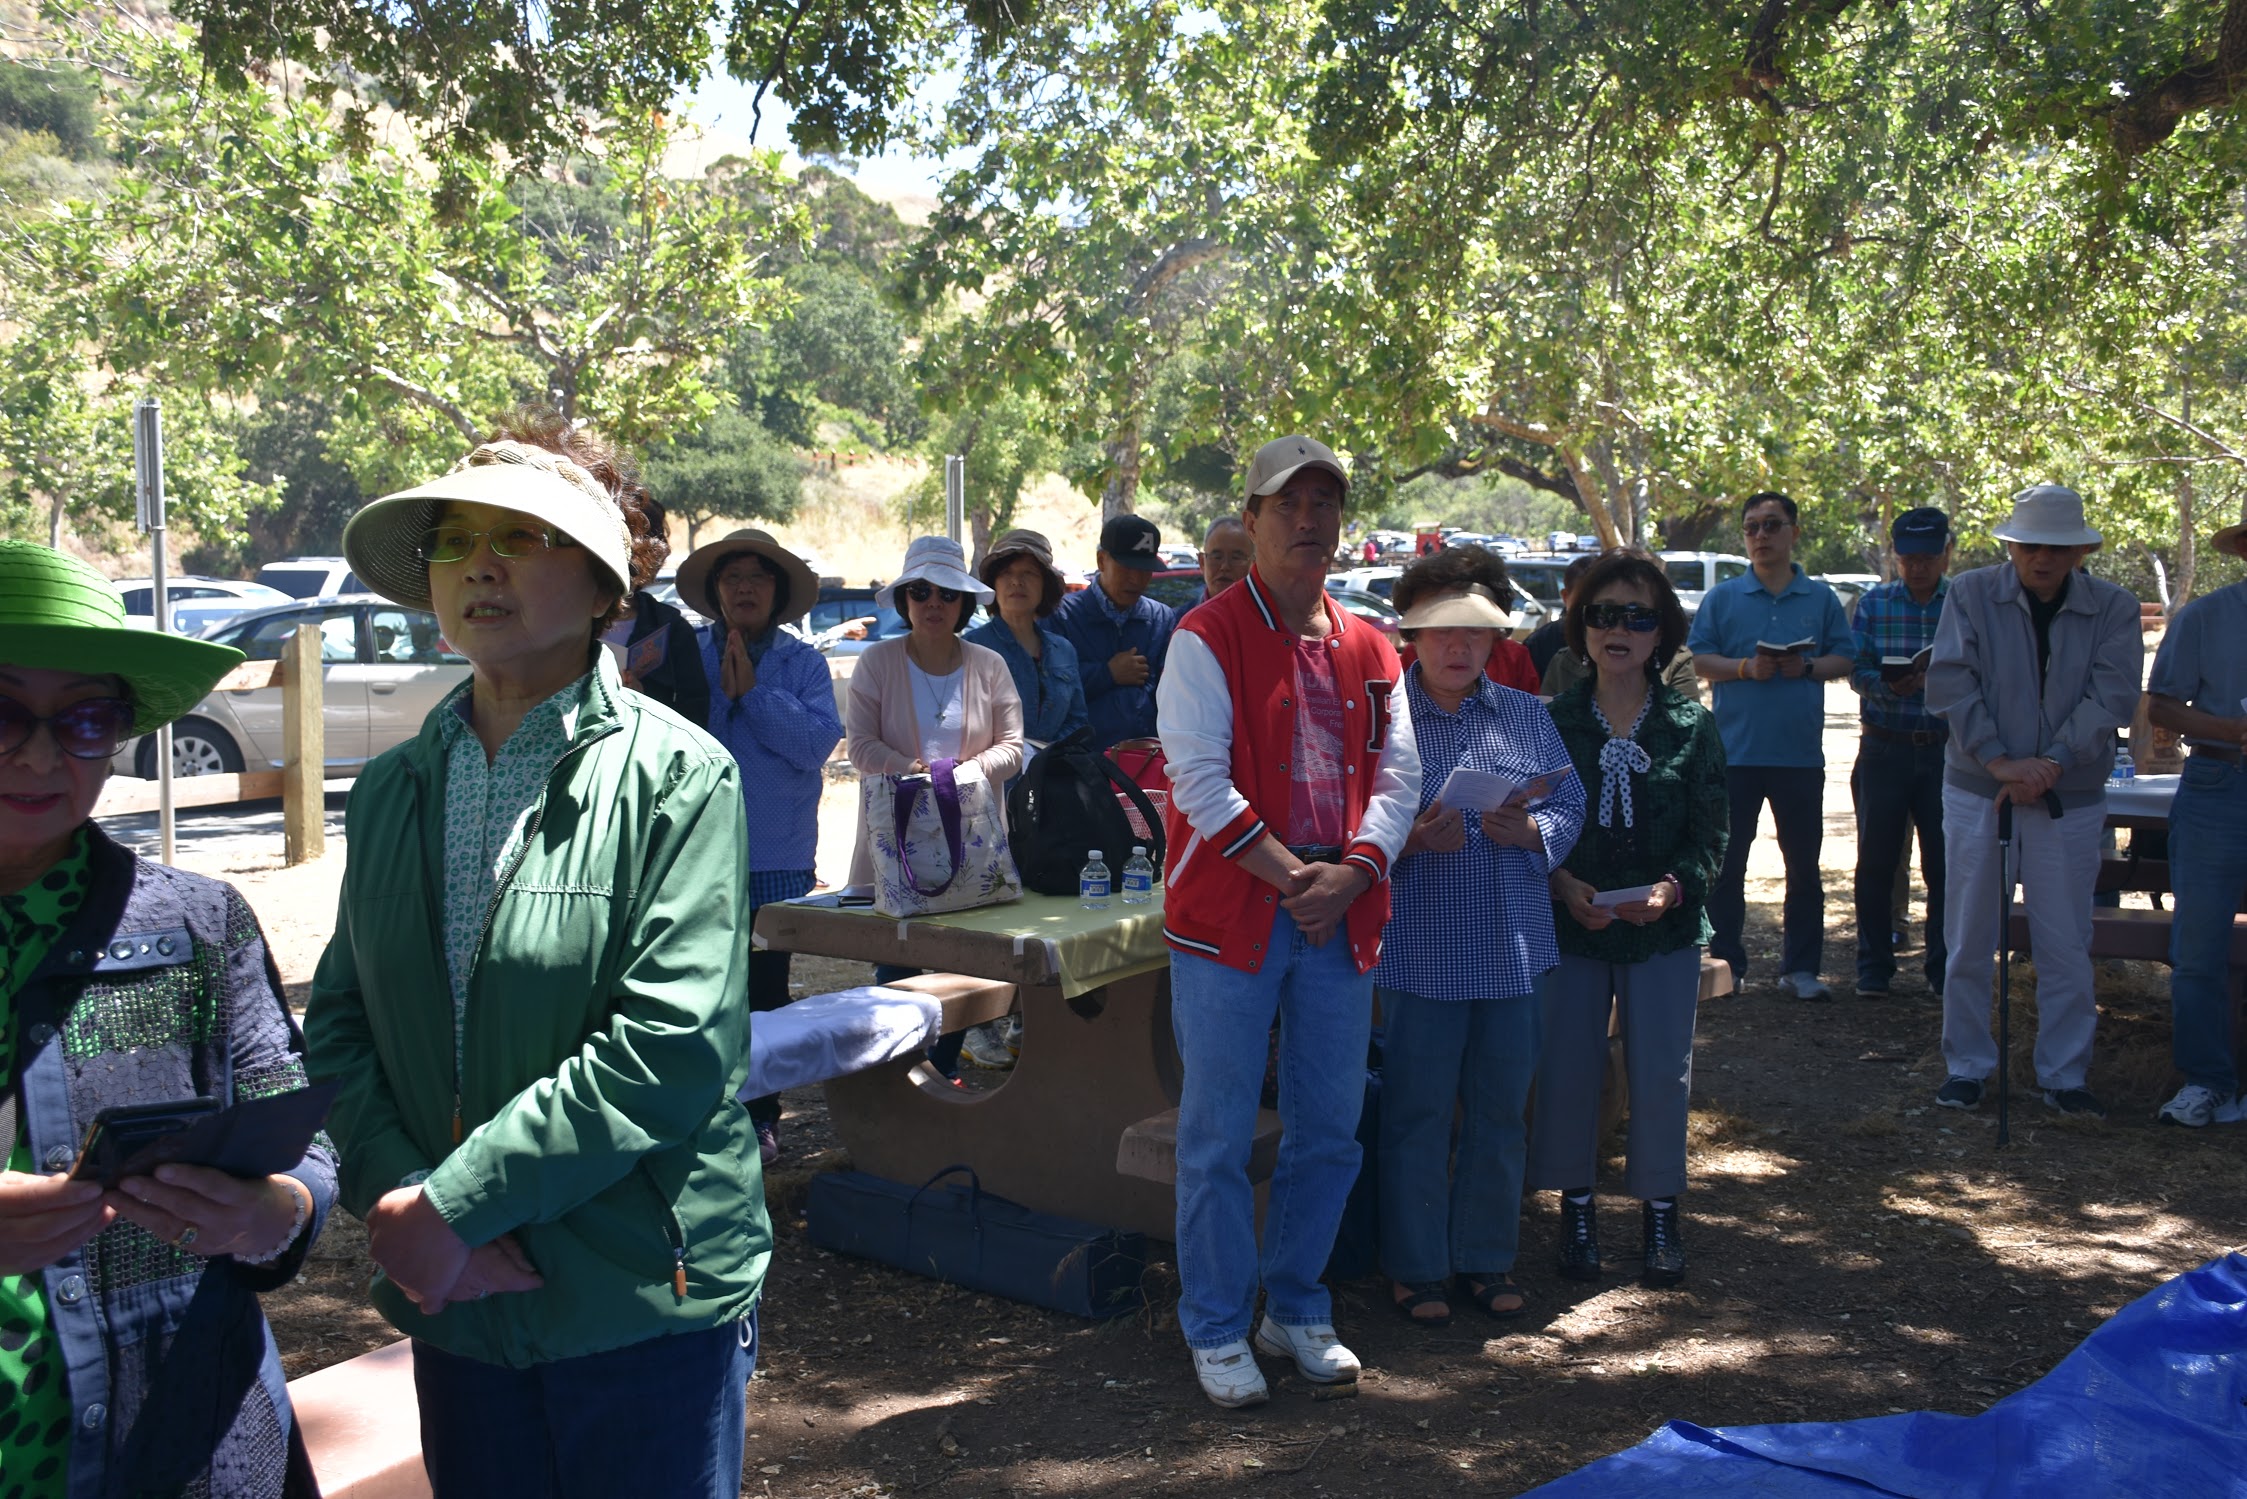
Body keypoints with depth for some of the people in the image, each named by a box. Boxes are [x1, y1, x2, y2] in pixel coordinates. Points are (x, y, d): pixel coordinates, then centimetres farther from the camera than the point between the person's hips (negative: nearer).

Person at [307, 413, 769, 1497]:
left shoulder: (677, 776, -10)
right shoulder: (392, 788, 7)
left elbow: (673, 1047, -18)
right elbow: (338, 1020, 6)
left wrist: (456, 1203, -18)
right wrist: (392, 1197, -11)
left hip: (645, 1298, -4)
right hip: (451, 1299, 4)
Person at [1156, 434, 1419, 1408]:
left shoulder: (1369, 651, 12)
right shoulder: (1207, 640, -4)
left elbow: (1398, 774, 7)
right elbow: (1200, 781, -12)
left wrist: (1352, 872, -9)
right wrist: (1293, 878, -15)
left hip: (1342, 918, 5)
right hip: (1230, 916, -5)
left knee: (1330, 1132, 12)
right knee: (1218, 1136, 2)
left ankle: (1295, 1309, 28)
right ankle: (1217, 1330, 16)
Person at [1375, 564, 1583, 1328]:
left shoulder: (1527, 714, 11)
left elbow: (1569, 807, 8)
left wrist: (1527, 829, -12)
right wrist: (1412, 839, -21)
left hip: (1512, 944, 4)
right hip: (1419, 946, -4)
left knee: (1500, 1108, 11)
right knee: (1418, 1111, 3)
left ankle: (1486, 1256, 27)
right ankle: (1417, 1265, 18)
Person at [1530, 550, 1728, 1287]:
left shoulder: (1692, 726, 0)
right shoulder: (1553, 720, 1)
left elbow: (1712, 833, -2)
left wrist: (1672, 888, -20)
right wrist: (1563, 884, -16)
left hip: (1665, 926, 0)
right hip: (1569, 922, 0)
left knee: (1662, 1074, 4)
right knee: (1566, 1069, 4)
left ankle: (1660, 1212, 21)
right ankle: (1577, 1206, 21)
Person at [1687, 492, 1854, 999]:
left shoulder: (1821, 599, 8)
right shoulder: (1722, 597, 4)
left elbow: (1844, 658, 8)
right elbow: (1698, 659, 2)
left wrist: (1807, 667, -11)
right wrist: (1746, 668, -14)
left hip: (1801, 753, 1)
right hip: (1735, 751, -1)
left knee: (1804, 863, 6)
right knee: (1726, 862, 3)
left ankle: (1801, 968, 15)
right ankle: (1725, 964, 13)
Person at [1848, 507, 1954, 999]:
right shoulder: (1873, 603, 5)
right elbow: (1857, 671, 0)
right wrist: (1890, 685, -21)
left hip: (1946, 750, 0)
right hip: (1885, 749, 0)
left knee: (1945, 865, 4)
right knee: (1876, 862, 4)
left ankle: (1944, 969, 17)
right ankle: (1873, 968, 14)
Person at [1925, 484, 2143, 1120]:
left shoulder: (2114, 608, 0)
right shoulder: (1970, 595, -2)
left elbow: (2111, 696, -8)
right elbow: (1951, 685, -10)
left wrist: (2052, 765, -19)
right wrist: (2000, 761, -18)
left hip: (2070, 800, 1)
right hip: (1976, 793, 0)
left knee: (2067, 947, 6)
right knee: (1968, 941, 6)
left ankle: (2064, 1075, 18)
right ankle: (1966, 1066, 19)